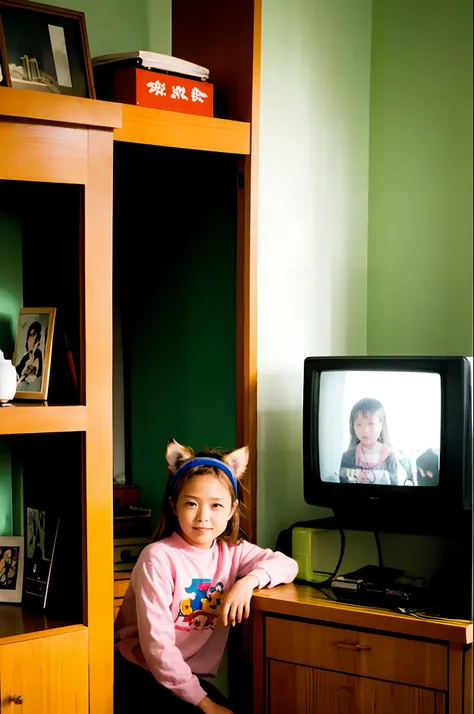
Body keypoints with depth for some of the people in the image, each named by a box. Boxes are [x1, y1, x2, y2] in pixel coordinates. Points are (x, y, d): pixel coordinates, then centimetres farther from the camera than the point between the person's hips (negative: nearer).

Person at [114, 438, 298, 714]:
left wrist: (249, 580, -17)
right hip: (140, 676, -6)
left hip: (196, 678, 6)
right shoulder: (158, 558, -15)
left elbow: (287, 564, 2)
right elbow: (157, 644, -18)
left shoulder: (232, 552, 4)